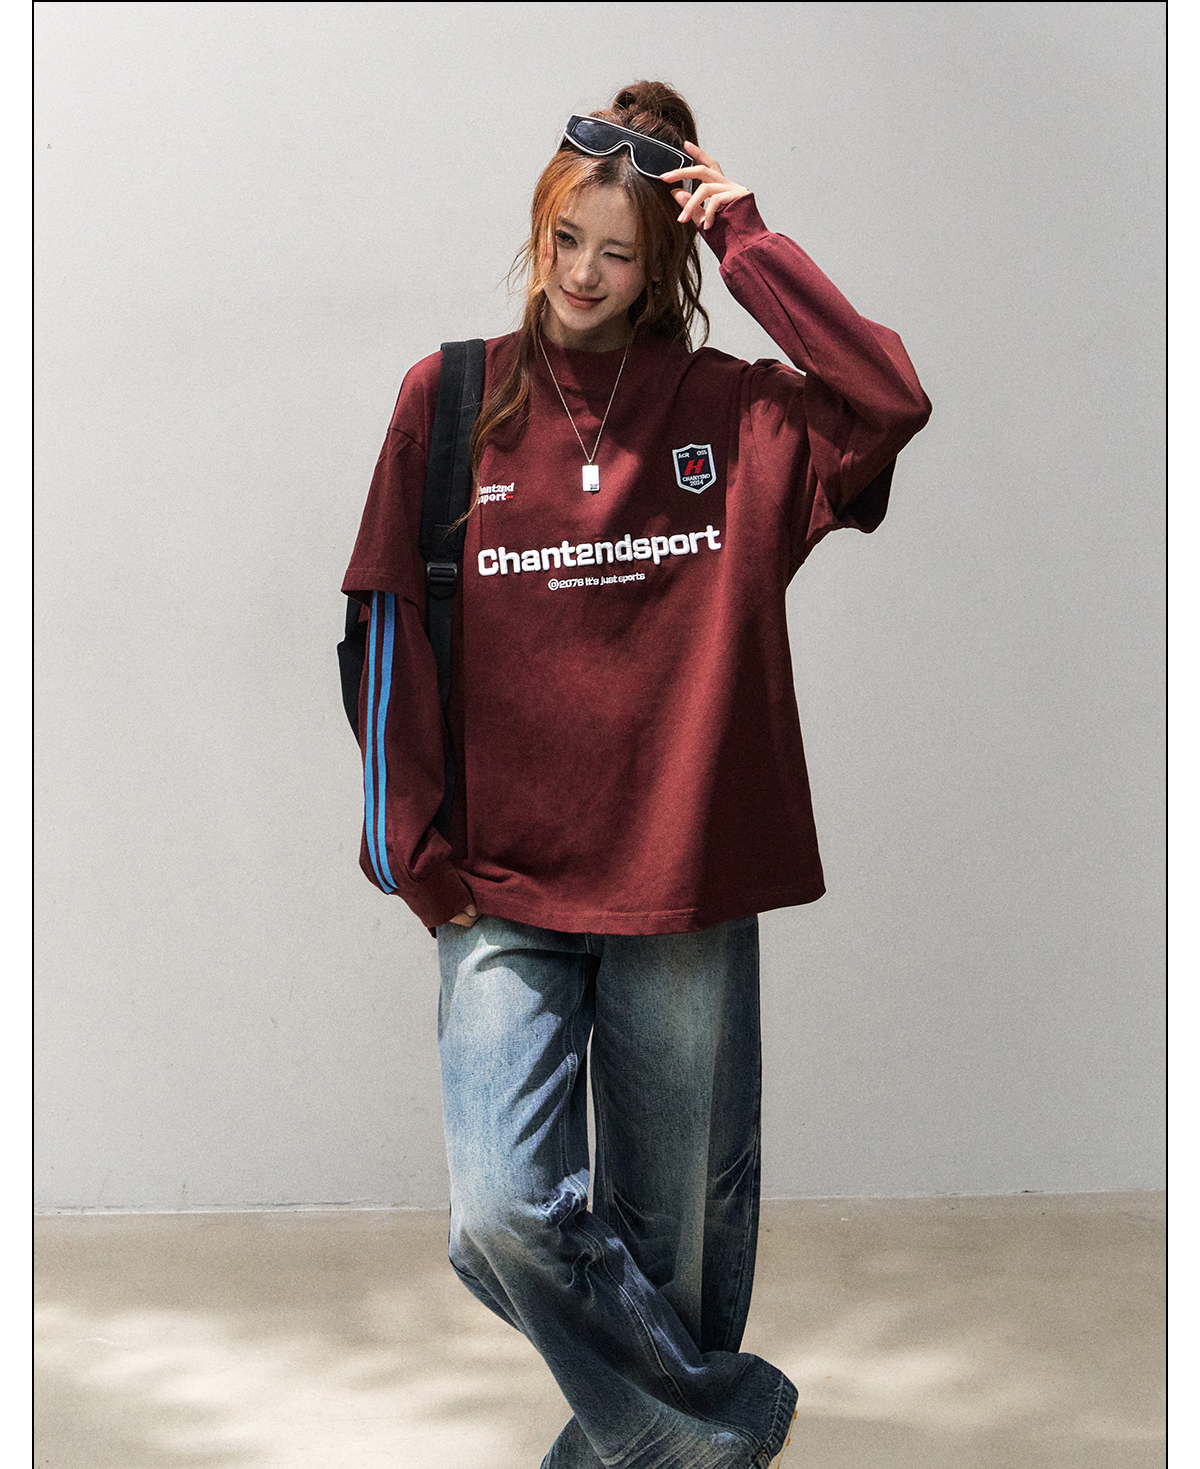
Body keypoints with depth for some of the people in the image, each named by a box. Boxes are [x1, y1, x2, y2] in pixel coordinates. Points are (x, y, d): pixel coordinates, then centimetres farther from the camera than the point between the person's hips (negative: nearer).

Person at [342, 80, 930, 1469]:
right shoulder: (450, 399, 6)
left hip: (684, 887, 0)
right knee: (505, 1215, -13)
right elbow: (394, 627, 5)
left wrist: (746, 242, -7)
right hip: (503, 889, 0)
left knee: (675, 1232, 9)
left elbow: (889, 399, -14)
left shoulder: (730, 411, 5)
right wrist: (410, 844, -1)